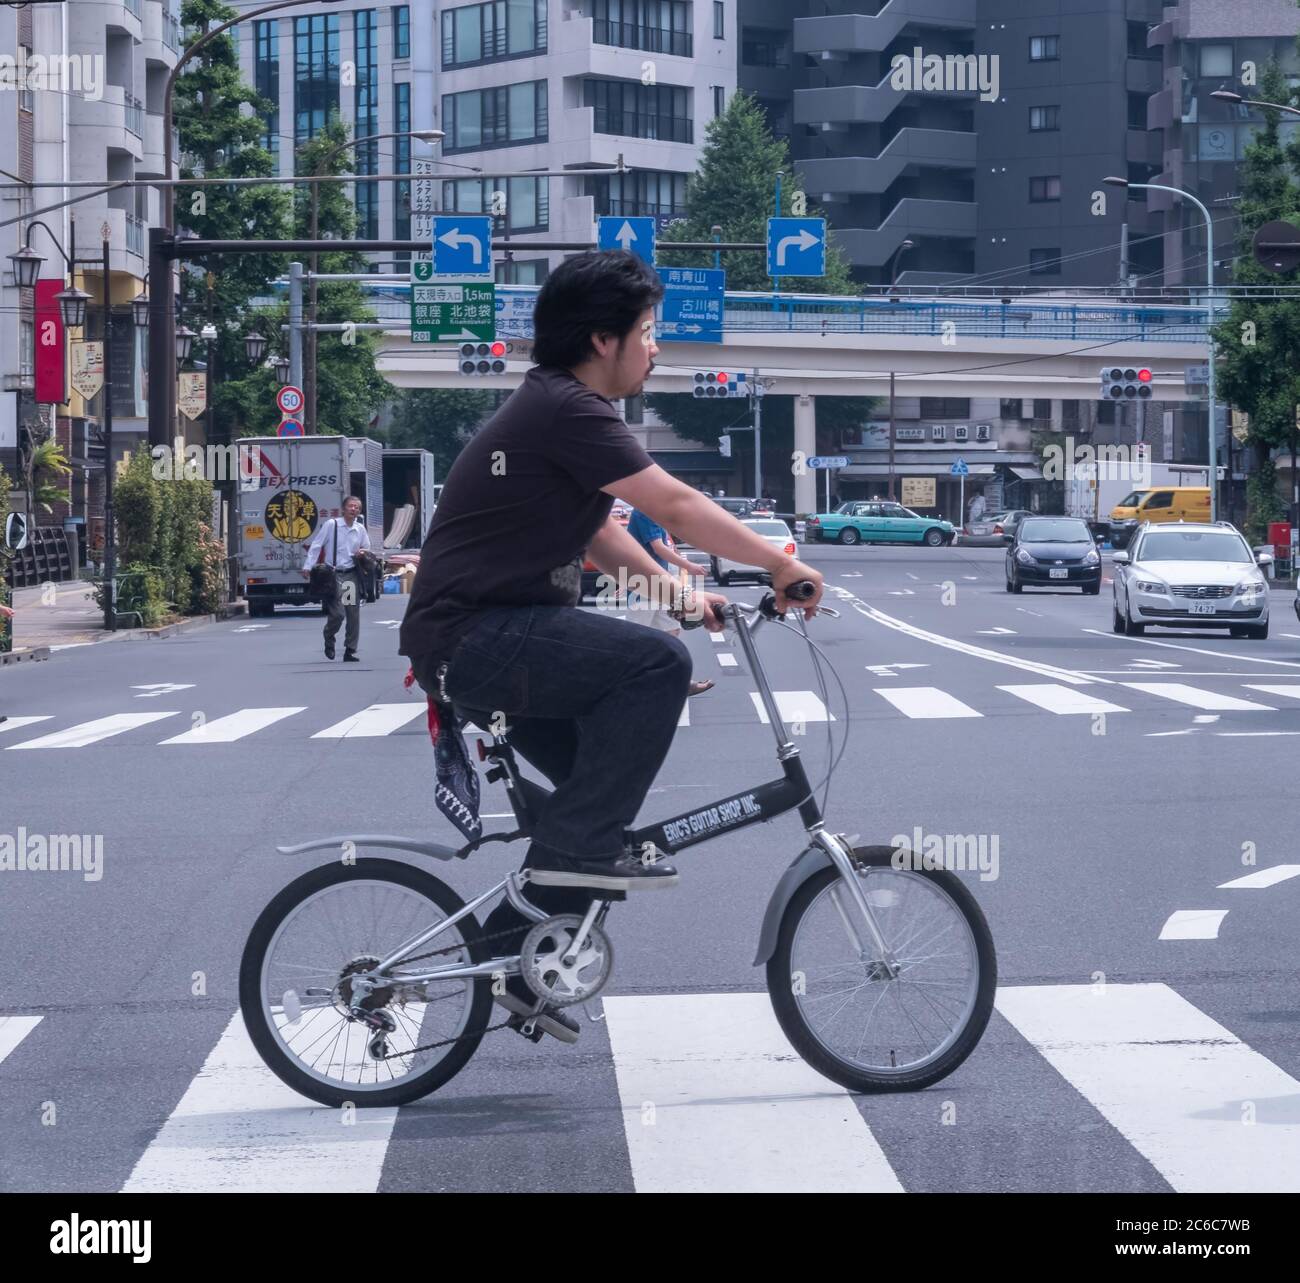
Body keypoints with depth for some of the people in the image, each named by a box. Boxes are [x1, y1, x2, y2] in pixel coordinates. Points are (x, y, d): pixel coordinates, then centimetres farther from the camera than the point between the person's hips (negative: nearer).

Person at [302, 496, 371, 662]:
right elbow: (316, 546, -5)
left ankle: (350, 651, 13)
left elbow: (367, 549, 23)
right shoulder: (331, 525, -5)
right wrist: (308, 566, -10)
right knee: (338, 613, -13)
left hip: (351, 574, 5)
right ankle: (329, 638, 17)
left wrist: (363, 553, -1)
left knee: (354, 615, 4)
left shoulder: (360, 529, 8)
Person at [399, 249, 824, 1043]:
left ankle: (520, 962, 19)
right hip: (474, 640, -11)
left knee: (609, 777, 14)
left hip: (485, 640, 11)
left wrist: (674, 589, 15)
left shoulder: (561, 409, 17)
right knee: (657, 663, -24)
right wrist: (781, 566, -10)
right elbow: (676, 506, -18)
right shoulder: (564, 410, -16)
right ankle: (581, 847, -16)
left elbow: (594, 529, 26)